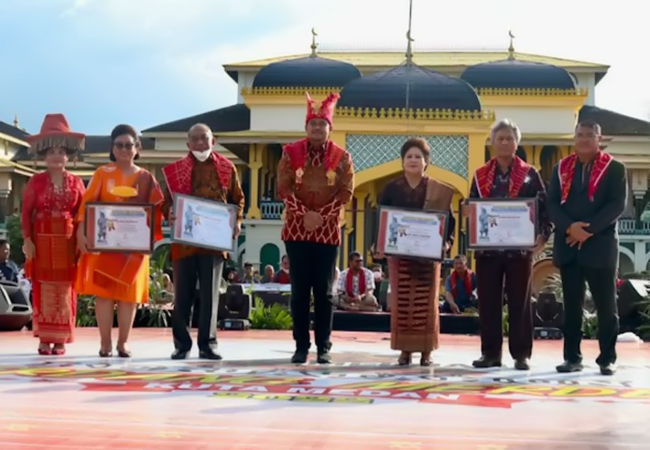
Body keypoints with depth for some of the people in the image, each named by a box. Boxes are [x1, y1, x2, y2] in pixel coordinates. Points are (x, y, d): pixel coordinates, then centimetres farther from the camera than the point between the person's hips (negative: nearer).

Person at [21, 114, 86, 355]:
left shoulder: (76, 182, 6)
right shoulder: (36, 181, 2)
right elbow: (26, 212, 1)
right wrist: (27, 239, -7)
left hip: (67, 242, 1)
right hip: (42, 240, -1)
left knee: (64, 289, 2)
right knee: (44, 288, 0)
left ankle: (60, 340, 8)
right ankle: (45, 339, 5)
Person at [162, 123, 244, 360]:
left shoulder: (227, 168, 7)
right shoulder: (175, 169, 5)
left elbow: (238, 199, 12)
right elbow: (167, 201, 5)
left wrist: (237, 221, -4)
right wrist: (169, 213, -16)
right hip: (184, 240, 0)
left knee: (209, 294, 3)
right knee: (183, 294, 3)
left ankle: (208, 344, 9)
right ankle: (182, 344, 12)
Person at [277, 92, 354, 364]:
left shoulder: (342, 157, 3)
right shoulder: (291, 153, 2)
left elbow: (346, 192, -1)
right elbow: (284, 188, -2)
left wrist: (322, 216, -12)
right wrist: (304, 215, -14)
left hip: (328, 232, 0)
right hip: (297, 230, 0)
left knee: (324, 291, 2)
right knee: (300, 290, 2)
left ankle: (323, 347, 8)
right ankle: (301, 346, 8)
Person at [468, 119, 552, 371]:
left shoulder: (530, 174, 4)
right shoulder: (481, 176, 10)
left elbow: (544, 206, 1)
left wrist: (544, 235, -11)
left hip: (520, 247, -2)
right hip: (487, 248, 2)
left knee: (519, 301, 2)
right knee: (488, 301, 4)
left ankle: (521, 354, 8)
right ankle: (491, 352, 12)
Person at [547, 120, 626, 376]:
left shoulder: (615, 169, 2)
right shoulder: (561, 169, 12)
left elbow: (617, 205, -8)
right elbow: (552, 204, 4)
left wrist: (589, 229, -16)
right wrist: (570, 227, -14)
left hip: (601, 246, -3)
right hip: (568, 246, 3)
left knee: (606, 306, 1)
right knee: (571, 305, 6)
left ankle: (607, 359, 9)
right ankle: (572, 357, 12)